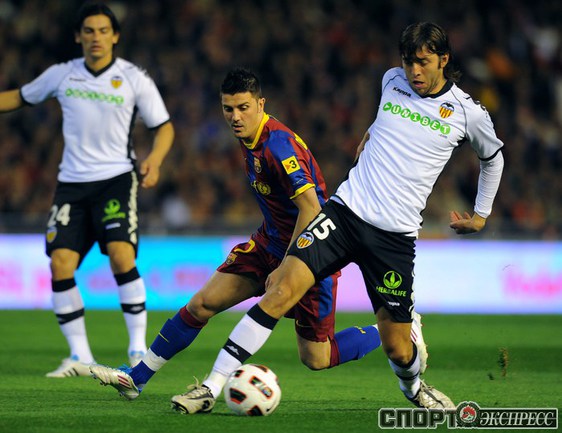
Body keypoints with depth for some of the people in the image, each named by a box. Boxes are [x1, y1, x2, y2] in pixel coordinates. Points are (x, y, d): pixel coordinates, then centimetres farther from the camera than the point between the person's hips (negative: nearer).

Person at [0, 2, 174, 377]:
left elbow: (164, 127, 3)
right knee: (60, 263, -9)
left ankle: (139, 349, -12)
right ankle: (80, 357, 2)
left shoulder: (134, 79, -3)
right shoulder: (62, 75, 6)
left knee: (121, 255, -22)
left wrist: (154, 160, -16)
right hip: (72, 182, 3)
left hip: (117, 178, -3)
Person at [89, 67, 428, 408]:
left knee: (316, 358, -3)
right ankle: (136, 379, 12)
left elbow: (311, 208, -29)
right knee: (202, 304, 2)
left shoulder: (279, 145, -25)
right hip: (271, 241, 8)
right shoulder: (249, 138, 4)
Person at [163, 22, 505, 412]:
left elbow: (493, 157, 20)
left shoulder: (467, 113, -1)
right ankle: (212, 387, -19)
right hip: (346, 210, 1)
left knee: (398, 349, 0)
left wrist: (481, 215, 23)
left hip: (395, 236, -1)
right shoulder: (392, 80, 6)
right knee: (281, 289, -19)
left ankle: (414, 387, 39)